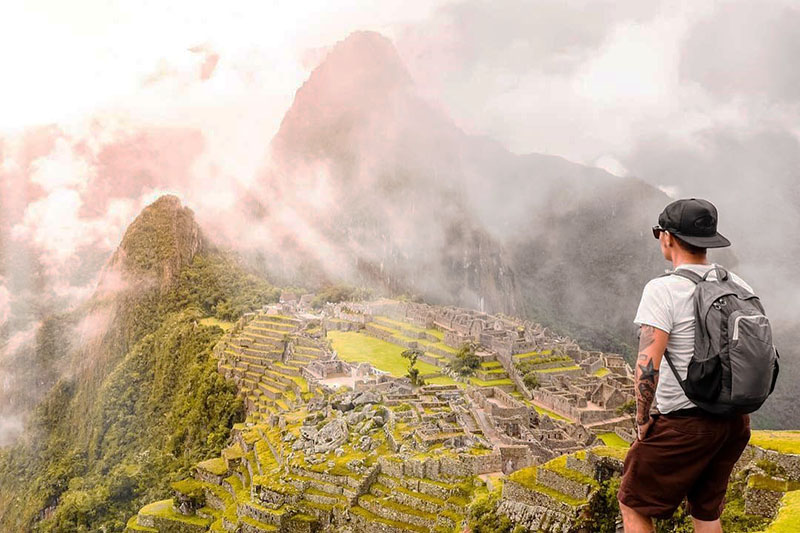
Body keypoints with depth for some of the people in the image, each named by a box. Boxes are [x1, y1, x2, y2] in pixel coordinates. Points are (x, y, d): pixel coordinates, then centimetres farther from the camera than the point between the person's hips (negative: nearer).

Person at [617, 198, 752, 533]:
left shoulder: (663, 289, -18)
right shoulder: (739, 287, 4)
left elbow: (647, 367, -25)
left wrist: (642, 420, -11)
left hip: (683, 425, -7)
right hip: (735, 422, 7)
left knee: (633, 504, 12)